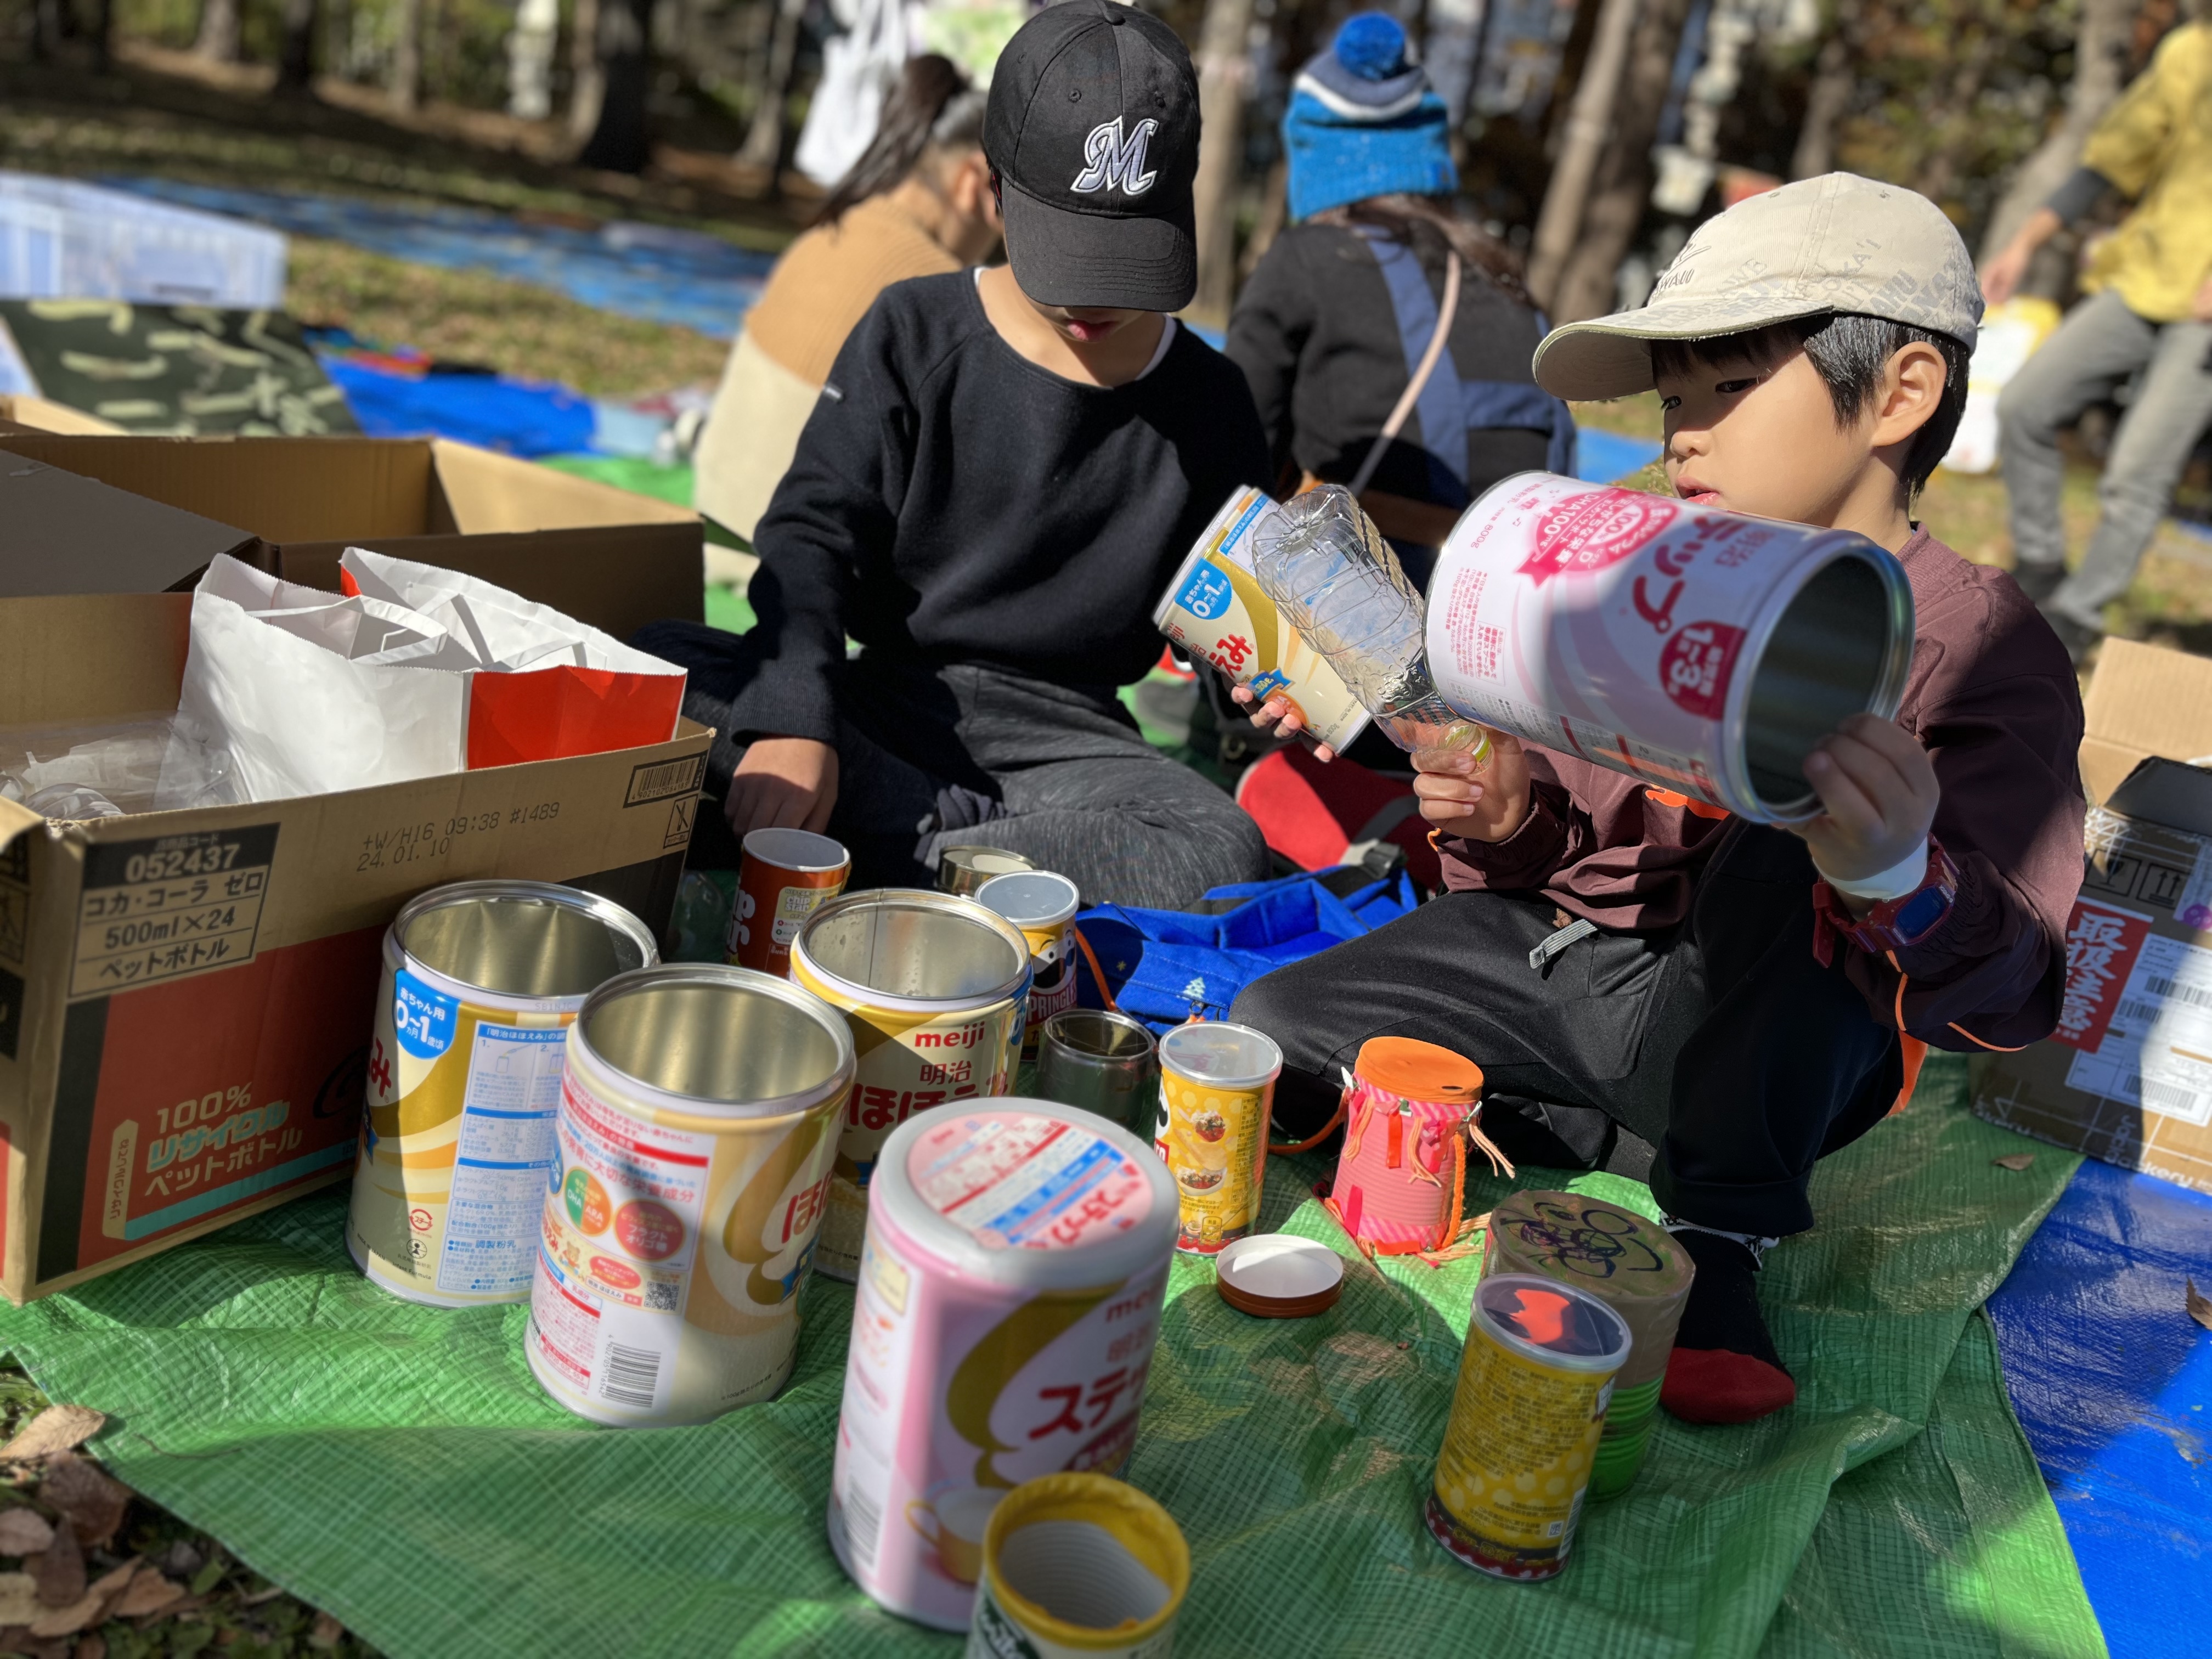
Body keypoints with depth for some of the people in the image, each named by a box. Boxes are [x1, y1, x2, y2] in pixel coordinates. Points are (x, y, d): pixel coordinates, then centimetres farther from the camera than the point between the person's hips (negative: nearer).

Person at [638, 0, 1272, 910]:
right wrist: (792, 719, -25)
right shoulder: (916, 333, 1)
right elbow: (814, 530, -7)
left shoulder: (1208, 405, 4)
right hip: (881, 701, 0)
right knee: (659, 662, -26)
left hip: (1056, 731, 0)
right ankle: (973, 837, -23)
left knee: (1222, 854, -32)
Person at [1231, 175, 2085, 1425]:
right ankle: (1646, 1143, 0)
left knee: (1788, 831, -35)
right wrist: (1510, 824, -10)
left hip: (1748, 1035, -6)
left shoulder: (1975, 645, -13)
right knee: (1267, 1036, -7)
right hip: (1554, 949, 6)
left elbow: (2005, 996, -23)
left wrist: (1901, 879, -45)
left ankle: (1722, 1228, -20)